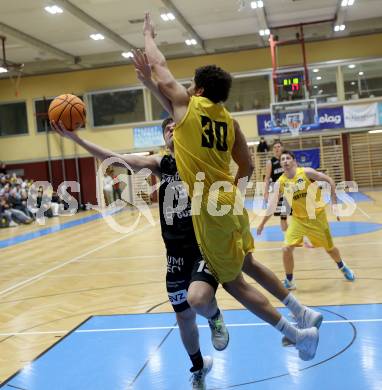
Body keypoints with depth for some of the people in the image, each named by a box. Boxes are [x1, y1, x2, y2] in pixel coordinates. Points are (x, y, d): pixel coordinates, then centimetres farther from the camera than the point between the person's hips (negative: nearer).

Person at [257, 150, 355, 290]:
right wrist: (262, 223, 2)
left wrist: (334, 202, -16)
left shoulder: (306, 172, -17)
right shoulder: (281, 182, -8)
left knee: (330, 248, 13)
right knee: (286, 249, -14)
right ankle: (289, 281, 6)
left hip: (317, 216, -2)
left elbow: (329, 181, -11)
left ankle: (342, 267, 47)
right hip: (298, 219, 2)